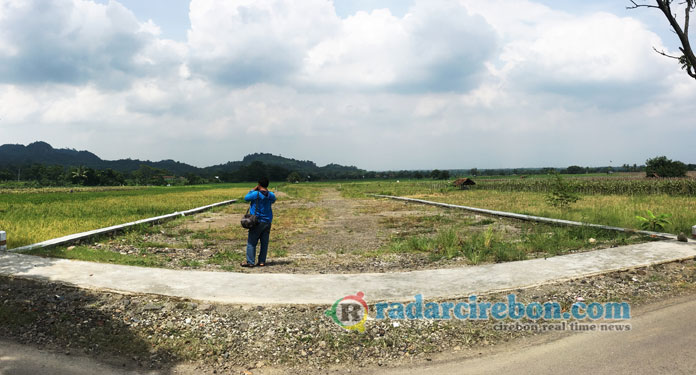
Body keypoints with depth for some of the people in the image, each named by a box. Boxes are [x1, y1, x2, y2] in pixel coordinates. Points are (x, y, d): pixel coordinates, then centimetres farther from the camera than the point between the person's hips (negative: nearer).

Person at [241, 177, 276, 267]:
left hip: (257, 222, -4)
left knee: (251, 242, 2)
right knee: (264, 243, 9)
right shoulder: (271, 195, 0)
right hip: (267, 222, 4)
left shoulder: (256, 194, -13)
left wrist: (254, 189, 7)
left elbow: (246, 198, 2)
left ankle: (250, 262, 1)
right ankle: (262, 261, 11)